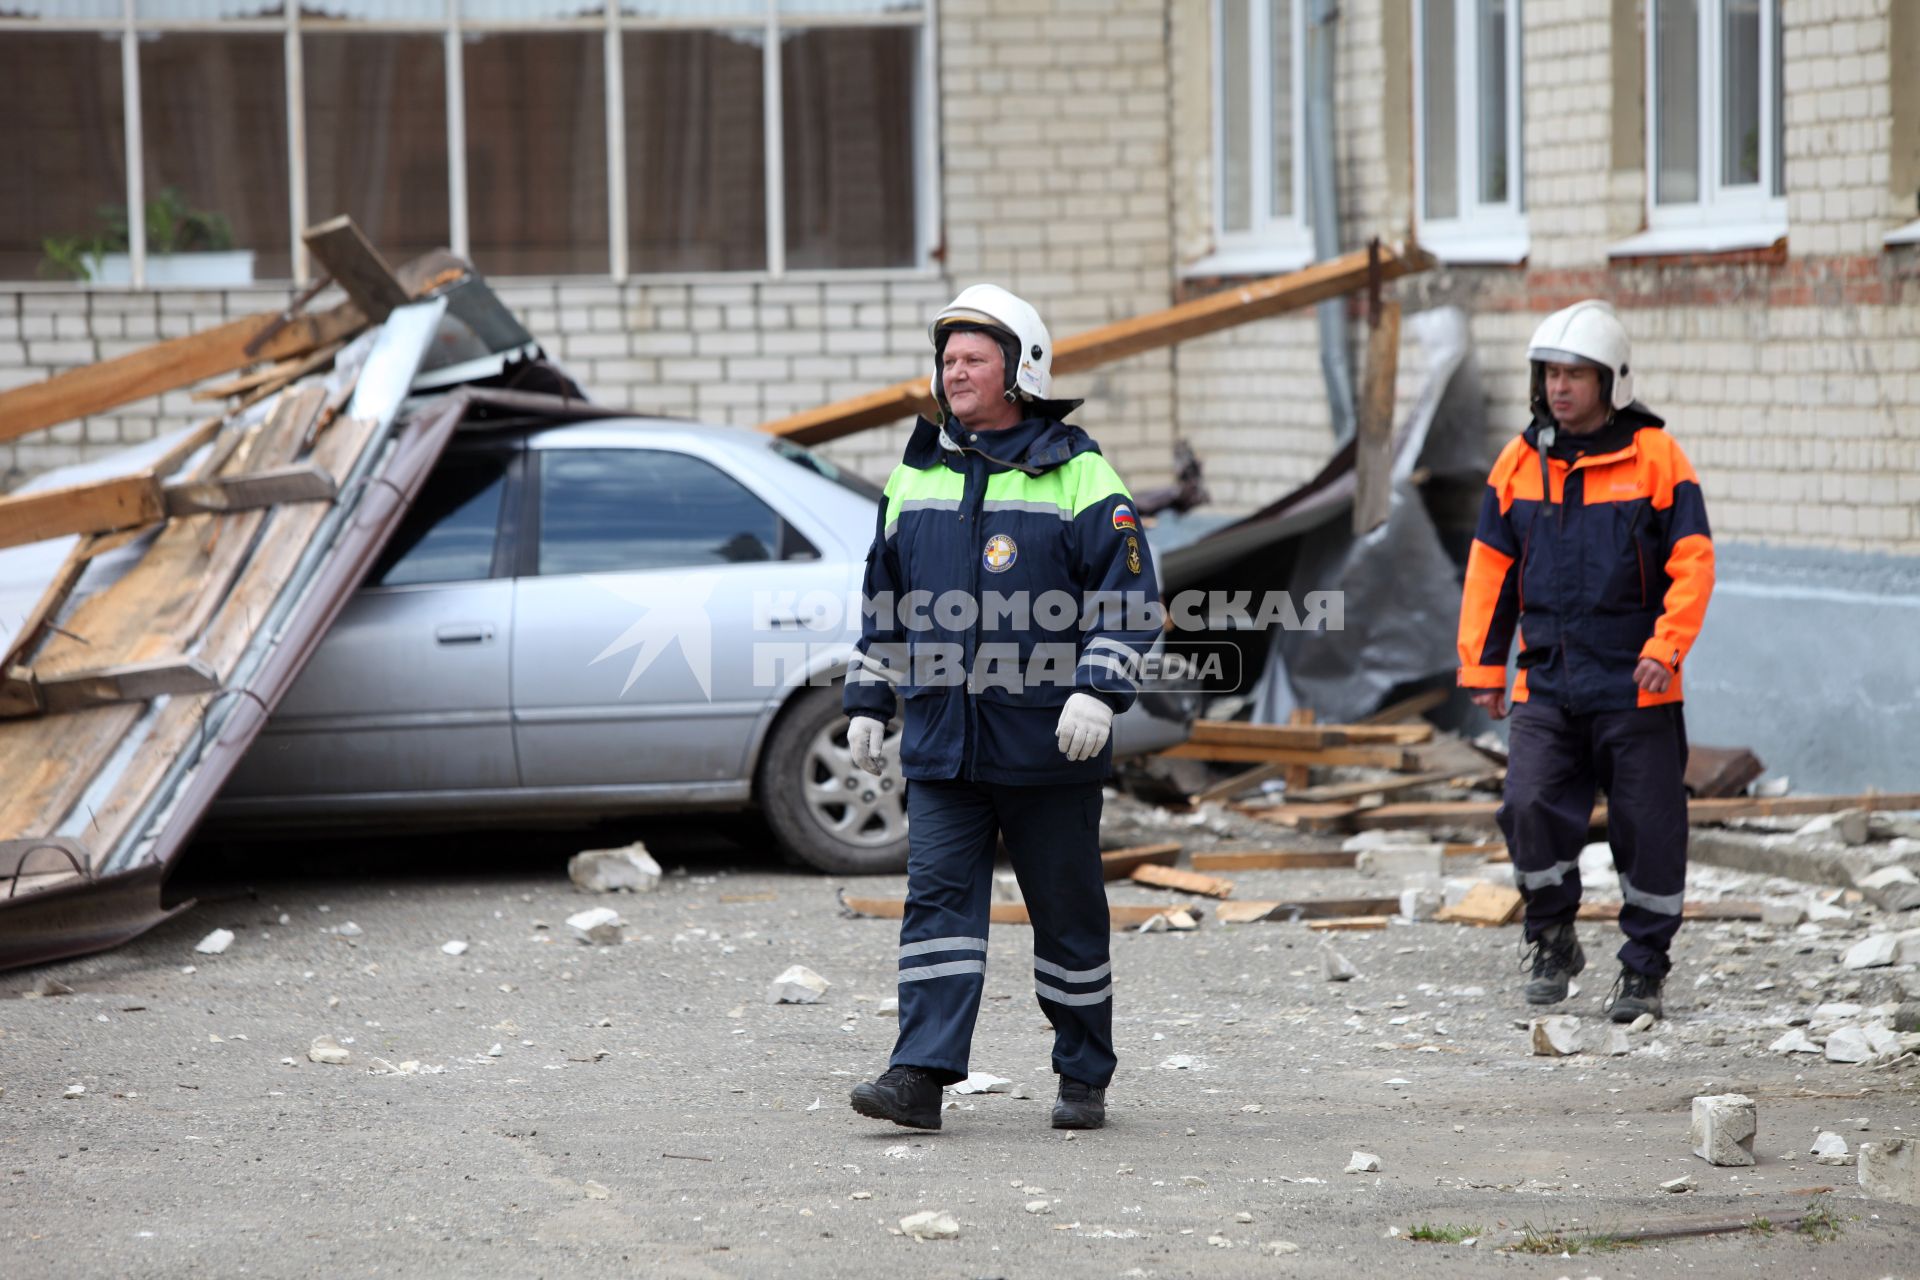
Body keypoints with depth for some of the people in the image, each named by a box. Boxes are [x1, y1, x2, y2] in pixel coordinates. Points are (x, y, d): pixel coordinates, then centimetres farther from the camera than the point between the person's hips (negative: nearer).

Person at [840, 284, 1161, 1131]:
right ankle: (922, 1076, -12)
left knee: (1067, 911, 6)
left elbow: (1128, 596, -6)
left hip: (1047, 747, -3)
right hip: (941, 743, 4)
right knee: (938, 898, -6)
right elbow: (883, 605, 21)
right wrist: (868, 702, 16)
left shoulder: (1077, 477, -2)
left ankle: (1084, 1078, 18)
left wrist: (1098, 691, -17)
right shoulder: (915, 476, 13)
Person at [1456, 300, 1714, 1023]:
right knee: (1529, 808, -11)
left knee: (1647, 829, 2)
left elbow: (1693, 561, -6)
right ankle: (1552, 944, 10)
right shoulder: (1521, 462, 6)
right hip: (1547, 685, 3)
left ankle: (1644, 970, 16)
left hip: (1636, 689, -3)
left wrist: (1666, 646, -18)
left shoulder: (1655, 456, -4)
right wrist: (1482, 667, 8)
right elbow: (1490, 567, 11)